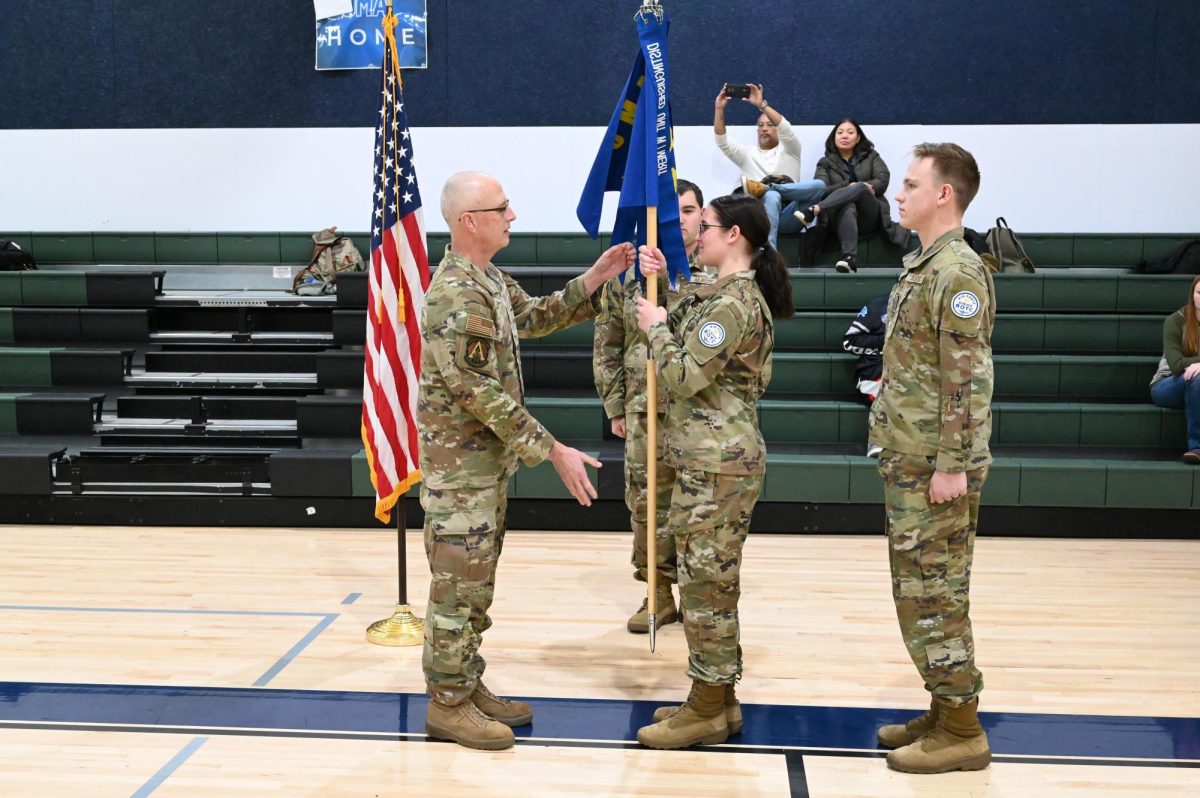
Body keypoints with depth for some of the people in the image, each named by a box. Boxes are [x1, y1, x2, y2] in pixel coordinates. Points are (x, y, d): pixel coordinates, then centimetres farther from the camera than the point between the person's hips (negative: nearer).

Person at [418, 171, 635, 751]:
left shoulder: (488, 278, 8)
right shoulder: (457, 298, -23)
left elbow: (532, 318, 23)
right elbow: (483, 395, -25)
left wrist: (593, 281, 13)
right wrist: (553, 451, -22)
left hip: (490, 459, 10)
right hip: (460, 465, -10)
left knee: (477, 579, 16)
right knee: (459, 582, 0)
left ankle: (468, 685, 28)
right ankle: (447, 704, 12)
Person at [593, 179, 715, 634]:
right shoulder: (627, 274, 5)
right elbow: (608, 346, 8)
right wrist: (614, 406, 6)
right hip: (645, 411, 2)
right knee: (647, 504, 8)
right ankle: (658, 595, 22)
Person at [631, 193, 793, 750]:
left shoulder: (733, 303, -17)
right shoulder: (729, 295, 16)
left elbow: (685, 375, -21)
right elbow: (687, 337, 20)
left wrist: (655, 326, -6)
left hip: (716, 461, -11)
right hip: (712, 456, 11)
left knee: (706, 580, -3)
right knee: (710, 579, 15)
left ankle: (708, 712, 7)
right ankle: (716, 699, 24)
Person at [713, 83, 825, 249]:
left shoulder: (789, 150, 19)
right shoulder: (748, 155, 25)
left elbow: (787, 130, -4)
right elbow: (722, 142, 8)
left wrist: (761, 105, -14)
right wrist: (719, 109, -4)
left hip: (788, 218, 0)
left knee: (819, 186, -26)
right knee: (772, 197, -38)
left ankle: (764, 187, -30)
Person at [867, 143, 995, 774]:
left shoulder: (958, 271, -16)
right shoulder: (922, 266, 14)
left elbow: (969, 378, -20)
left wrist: (951, 465, -21)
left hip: (935, 467, -10)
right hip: (908, 460, 10)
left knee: (934, 595, -3)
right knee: (918, 591, 15)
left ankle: (961, 731, 7)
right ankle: (944, 711, 25)